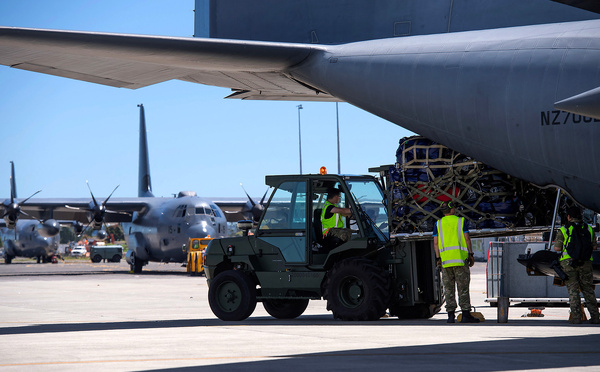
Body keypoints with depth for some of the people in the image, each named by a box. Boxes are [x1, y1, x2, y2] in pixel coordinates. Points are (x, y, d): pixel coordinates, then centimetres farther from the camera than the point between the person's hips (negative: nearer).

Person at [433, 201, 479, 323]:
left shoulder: (438, 224, 10)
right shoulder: (460, 221, 4)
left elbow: (436, 242, 4)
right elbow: (467, 239, -2)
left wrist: (438, 258, 7)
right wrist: (471, 254, 3)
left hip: (445, 258, 2)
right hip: (460, 257, -2)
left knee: (448, 288, 4)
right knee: (463, 287, -2)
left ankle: (451, 315, -2)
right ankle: (466, 314, -7)